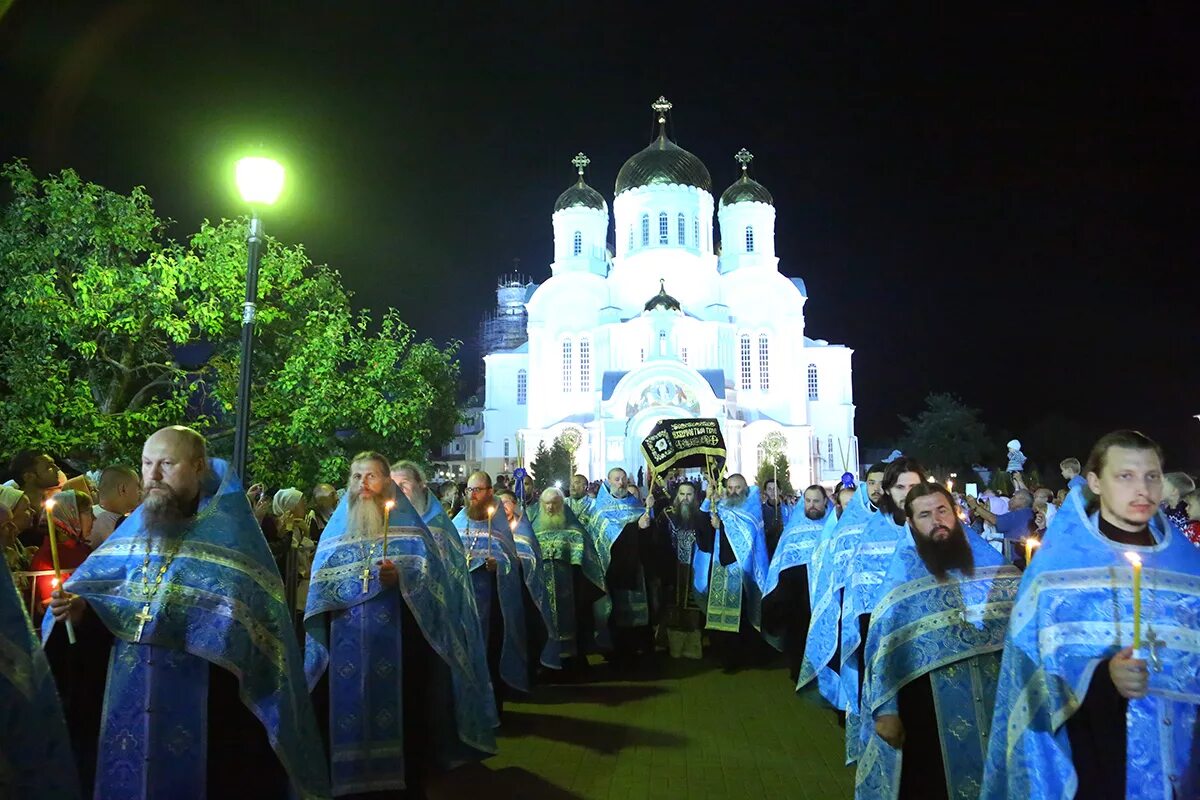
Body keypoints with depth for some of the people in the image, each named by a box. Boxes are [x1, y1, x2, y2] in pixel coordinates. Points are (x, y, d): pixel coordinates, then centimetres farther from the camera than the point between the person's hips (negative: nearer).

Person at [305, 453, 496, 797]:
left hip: (399, 642, -3)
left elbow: (429, 579, -5)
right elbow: (320, 591, 12)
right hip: (348, 648, 3)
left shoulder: (408, 529, 4)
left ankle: (408, 783, 12)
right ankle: (353, 782, 16)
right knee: (349, 711, 2)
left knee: (400, 712, -2)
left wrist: (400, 578, -22)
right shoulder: (335, 532, 14)